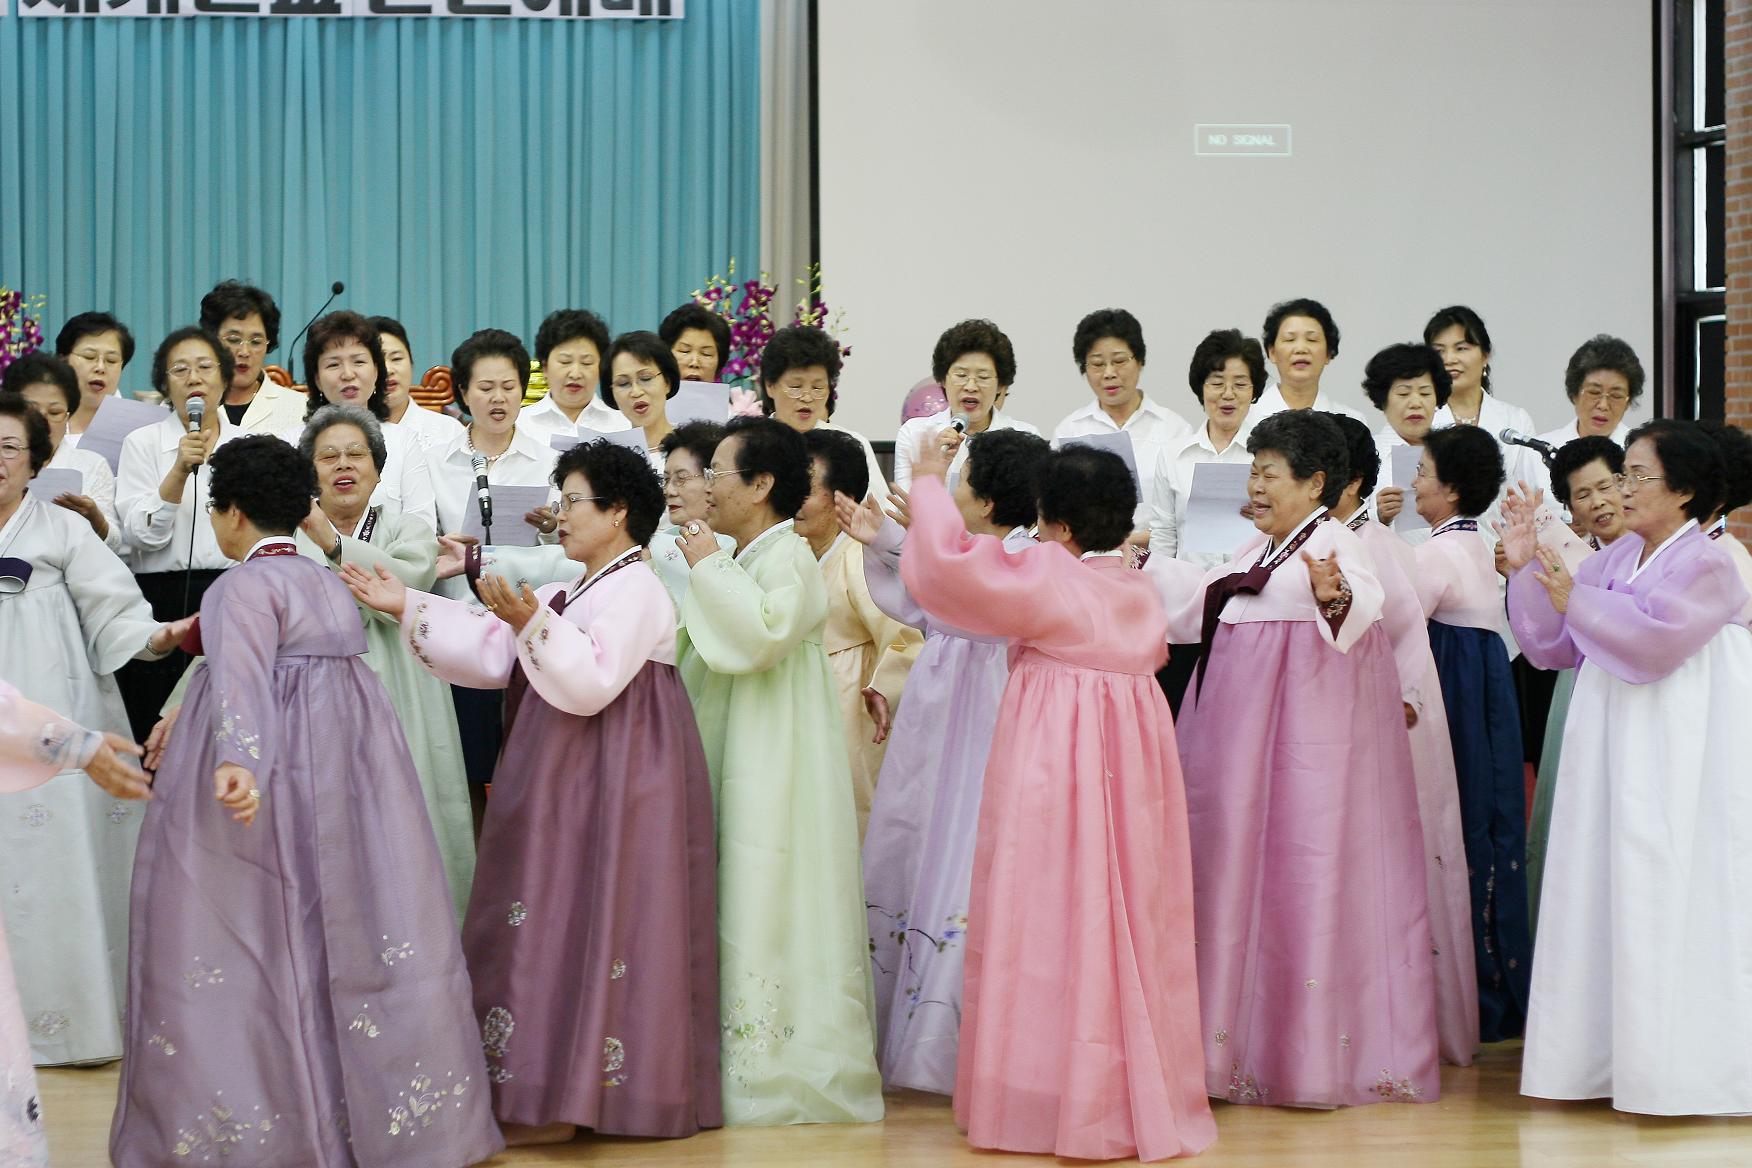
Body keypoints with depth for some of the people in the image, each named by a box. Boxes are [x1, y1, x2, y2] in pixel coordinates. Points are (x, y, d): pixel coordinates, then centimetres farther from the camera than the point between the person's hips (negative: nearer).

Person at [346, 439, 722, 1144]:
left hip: (613, 788, -10)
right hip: (564, 784, 10)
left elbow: (590, 683, -23)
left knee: (586, 925, -9)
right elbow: (488, 656, 11)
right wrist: (407, 609, 6)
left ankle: (561, 1103, -7)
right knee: (554, 926, 9)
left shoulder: (636, 591, -11)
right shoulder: (567, 595, 19)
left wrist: (531, 623, -33)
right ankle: (557, 1091, 12)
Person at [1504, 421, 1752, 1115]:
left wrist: (1575, 600, -21)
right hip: (1606, 752, 8)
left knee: (1664, 895, -8)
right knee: (1601, 894, 7)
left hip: (1674, 763, -8)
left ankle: (1682, 1066, -2)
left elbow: (1651, 641, -21)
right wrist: (1526, 569, 1)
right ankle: (1607, 1058, 14)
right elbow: (1552, 647, 11)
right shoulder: (1614, 559, 13)